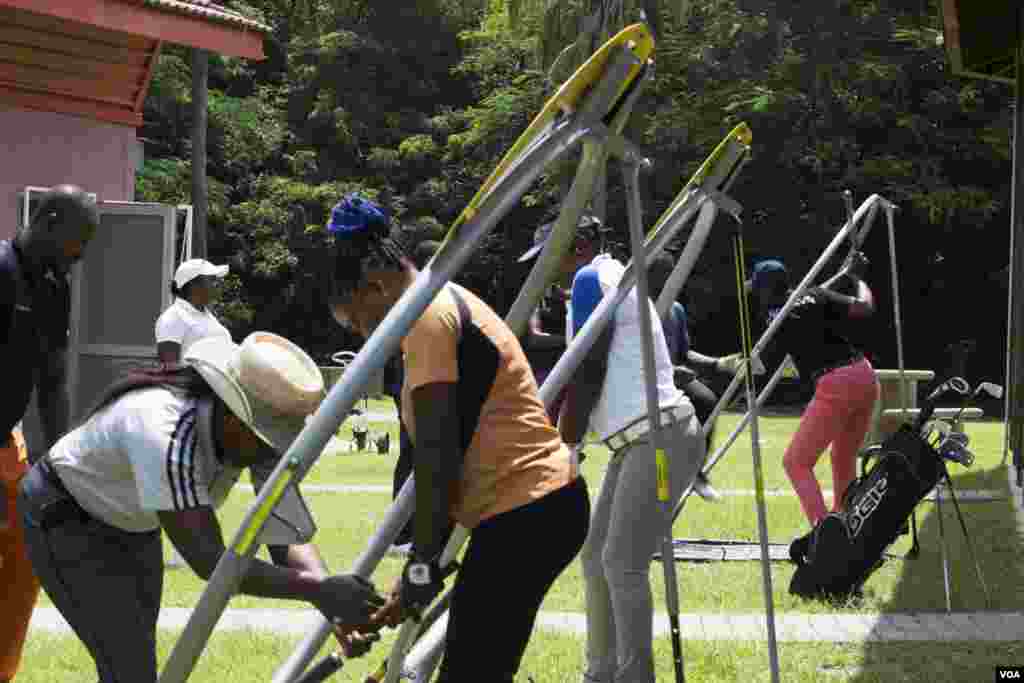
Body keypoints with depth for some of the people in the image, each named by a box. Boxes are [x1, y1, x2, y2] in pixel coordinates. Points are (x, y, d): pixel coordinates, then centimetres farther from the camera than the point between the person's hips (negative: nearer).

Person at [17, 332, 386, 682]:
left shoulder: (253, 433, -20)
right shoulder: (165, 433, -41)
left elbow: (286, 535, -21)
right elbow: (210, 561, -42)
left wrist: (335, 604, -39)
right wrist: (319, 589, -46)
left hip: (131, 525, 8)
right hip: (65, 519, -8)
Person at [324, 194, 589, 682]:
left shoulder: (427, 316, -10)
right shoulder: (452, 305, 20)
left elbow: (437, 453, -16)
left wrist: (422, 565, -14)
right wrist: (426, 559, 19)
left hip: (525, 514, -10)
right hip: (541, 505, 10)